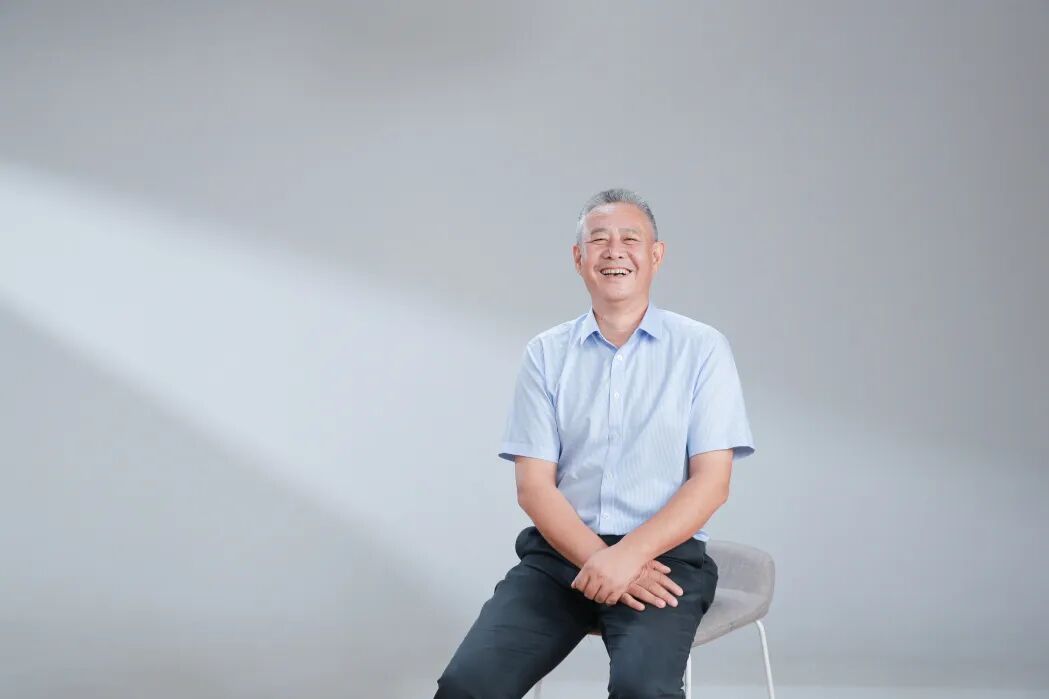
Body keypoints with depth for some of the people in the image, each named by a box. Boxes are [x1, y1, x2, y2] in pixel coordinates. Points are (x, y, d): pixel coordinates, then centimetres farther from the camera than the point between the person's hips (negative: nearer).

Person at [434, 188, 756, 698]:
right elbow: (534, 486, 1)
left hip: (664, 553, -2)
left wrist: (630, 555, -18)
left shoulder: (702, 348, 2)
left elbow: (711, 482, -4)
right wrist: (597, 559, -15)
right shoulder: (545, 354, 7)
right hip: (560, 551, 2)